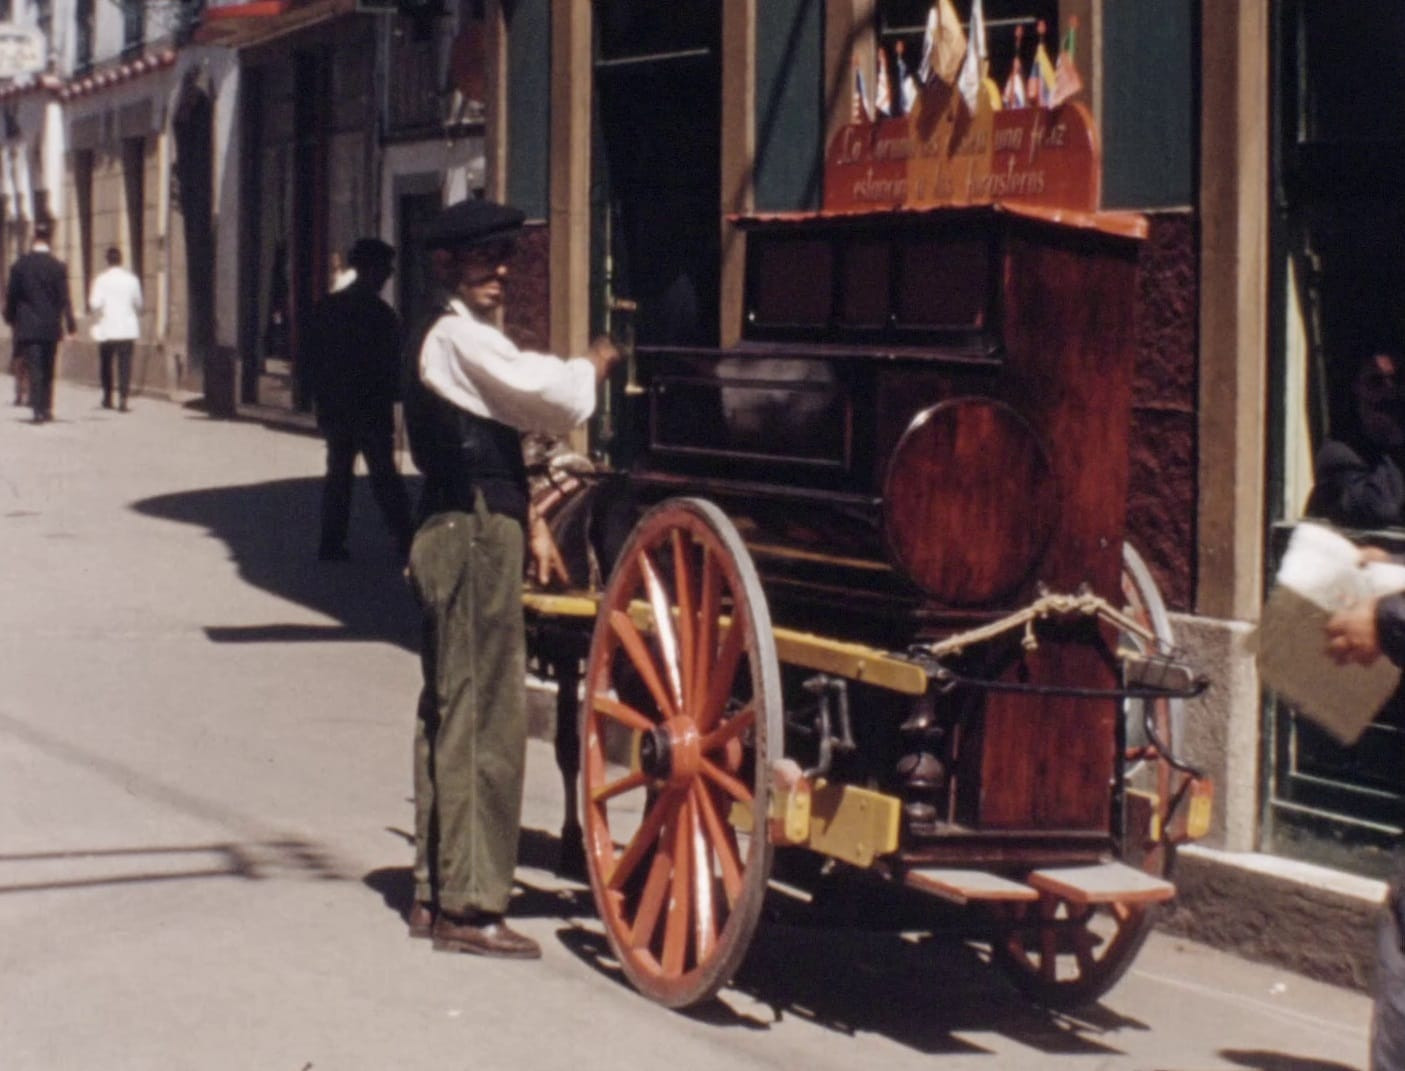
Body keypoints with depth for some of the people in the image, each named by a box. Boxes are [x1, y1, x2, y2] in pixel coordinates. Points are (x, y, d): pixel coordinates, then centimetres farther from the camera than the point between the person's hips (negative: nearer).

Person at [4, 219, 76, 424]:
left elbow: (11, 296, 1)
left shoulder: (19, 265, -4)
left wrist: (10, 318, 15)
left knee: (34, 370, -1)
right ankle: (46, 408, 18)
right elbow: (64, 299, -8)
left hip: (27, 327, -1)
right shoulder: (58, 267, -7)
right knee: (48, 370, 13)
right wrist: (70, 324, -2)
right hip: (50, 327, 1)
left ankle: (38, 410, -11)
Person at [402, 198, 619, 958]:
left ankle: (434, 893, 21)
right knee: (482, 717, -7)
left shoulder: (457, 338, 19)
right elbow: (550, 396, -21)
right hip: (472, 540, -11)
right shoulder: (460, 338, -13)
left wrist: (527, 520, 12)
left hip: (461, 534, 11)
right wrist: (595, 366, -1)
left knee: (449, 713, 14)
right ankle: (470, 907, -3)